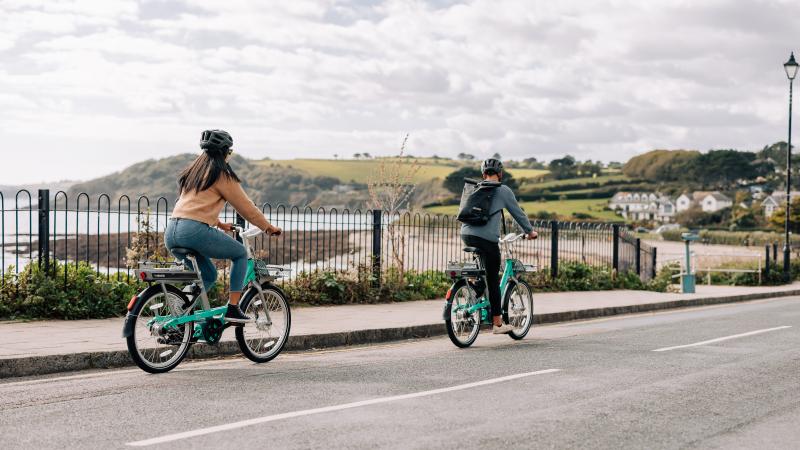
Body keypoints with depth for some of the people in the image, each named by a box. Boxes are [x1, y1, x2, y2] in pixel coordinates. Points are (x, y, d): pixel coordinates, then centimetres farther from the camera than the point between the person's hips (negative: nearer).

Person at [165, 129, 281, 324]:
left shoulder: (193, 170, 24)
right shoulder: (222, 174, 1)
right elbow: (246, 206, 6)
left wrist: (219, 224, 44)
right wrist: (269, 227, 18)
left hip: (171, 233, 8)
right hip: (195, 231, -8)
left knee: (209, 275, 24)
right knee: (241, 253, 13)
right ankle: (233, 309, 6)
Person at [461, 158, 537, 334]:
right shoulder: (503, 190, 3)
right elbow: (518, 213, 11)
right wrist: (530, 231, 26)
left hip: (466, 234, 5)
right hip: (487, 237, -5)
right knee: (493, 279, 2)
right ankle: (497, 323, 6)